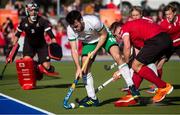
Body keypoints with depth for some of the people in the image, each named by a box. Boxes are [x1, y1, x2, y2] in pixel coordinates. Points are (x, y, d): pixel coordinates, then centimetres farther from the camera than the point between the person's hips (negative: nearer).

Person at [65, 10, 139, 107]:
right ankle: (92, 98, 1)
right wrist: (78, 68, -30)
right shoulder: (70, 30, -26)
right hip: (88, 42, 4)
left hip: (104, 37, -4)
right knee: (85, 68, -10)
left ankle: (131, 87, -17)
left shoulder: (93, 21, -36)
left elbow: (104, 35, -18)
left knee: (117, 57, -25)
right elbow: (74, 49, -21)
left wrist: (95, 51, -23)